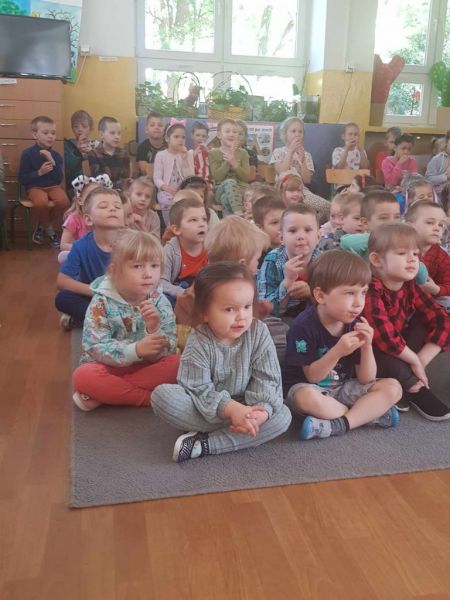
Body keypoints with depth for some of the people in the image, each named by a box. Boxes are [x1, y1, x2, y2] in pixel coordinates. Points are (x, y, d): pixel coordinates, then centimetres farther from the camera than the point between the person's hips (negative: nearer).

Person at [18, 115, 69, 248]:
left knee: (63, 200, -30)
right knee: (41, 201, -36)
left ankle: (51, 228, -2)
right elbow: (22, 179, -6)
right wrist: (39, 172, -18)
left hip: (53, 186, 3)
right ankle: (47, 228, -3)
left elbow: (59, 180, -3)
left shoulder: (56, 155, 4)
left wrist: (53, 163, -15)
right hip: (34, 187, -3)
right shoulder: (27, 153, -5)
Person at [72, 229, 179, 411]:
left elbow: (167, 350, -11)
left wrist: (154, 330, -32)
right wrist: (135, 350, -34)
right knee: (83, 376, -32)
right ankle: (152, 396, -23)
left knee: (177, 363, -24)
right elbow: (94, 348, -21)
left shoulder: (160, 302, -7)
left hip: (146, 368, 3)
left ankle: (103, 394, -21)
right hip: (108, 368, -3)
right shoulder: (101, 302, -14)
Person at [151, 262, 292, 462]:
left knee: (283, 416, -25)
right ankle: (232, 432, -25)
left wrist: (261, 410, -32)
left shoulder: (259, 333, -12)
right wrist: (231, 409, -36)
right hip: (207, 409, -2)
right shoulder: (198, 343, -18)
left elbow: (267, 379, -13)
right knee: (161, 395, -26)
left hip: (244, 408, 2)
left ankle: (204, 444, -28)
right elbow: (199, 390, -21)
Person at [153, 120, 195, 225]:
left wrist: (184, 159, -12)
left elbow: (190, 177, -3)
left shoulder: (188, 155, 7)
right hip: (167, 193, -1)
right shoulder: (161, 155, 2)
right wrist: (165, 187, -21)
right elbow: (157, 178, -2)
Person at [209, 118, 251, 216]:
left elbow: (247, 177, -1)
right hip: (220, 191, -1)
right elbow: (217, 177, -9)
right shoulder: (213, 153, 5)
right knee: (230, 182, -36)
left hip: (240, 190, 1)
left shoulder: (242, 153, 10)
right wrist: (228, 162, -18)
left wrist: (234, 164, -15)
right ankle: (239, 215, -50)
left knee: (226, 199, -35)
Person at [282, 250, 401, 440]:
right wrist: (338, 351, -33)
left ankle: (338, 424, -26)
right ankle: (371, 414, -18)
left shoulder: (356, 324, -4)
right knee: (307, 397, -39)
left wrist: (367, 347, -22)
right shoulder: (304, 326, -20)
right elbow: (312, 376, -18)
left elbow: (366, 379, -4)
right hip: (308, 387, -5)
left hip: (343, 387, 5)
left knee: (393, 387, -12)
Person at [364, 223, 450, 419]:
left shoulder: (411, 288, -6)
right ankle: (415, 390, -9)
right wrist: (414, 362, -21)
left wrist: (420, 361, -20)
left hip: (399, 356, 7)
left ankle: (398, 384, -10)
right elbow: (386, 339, -36)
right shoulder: (370, 292, -27)